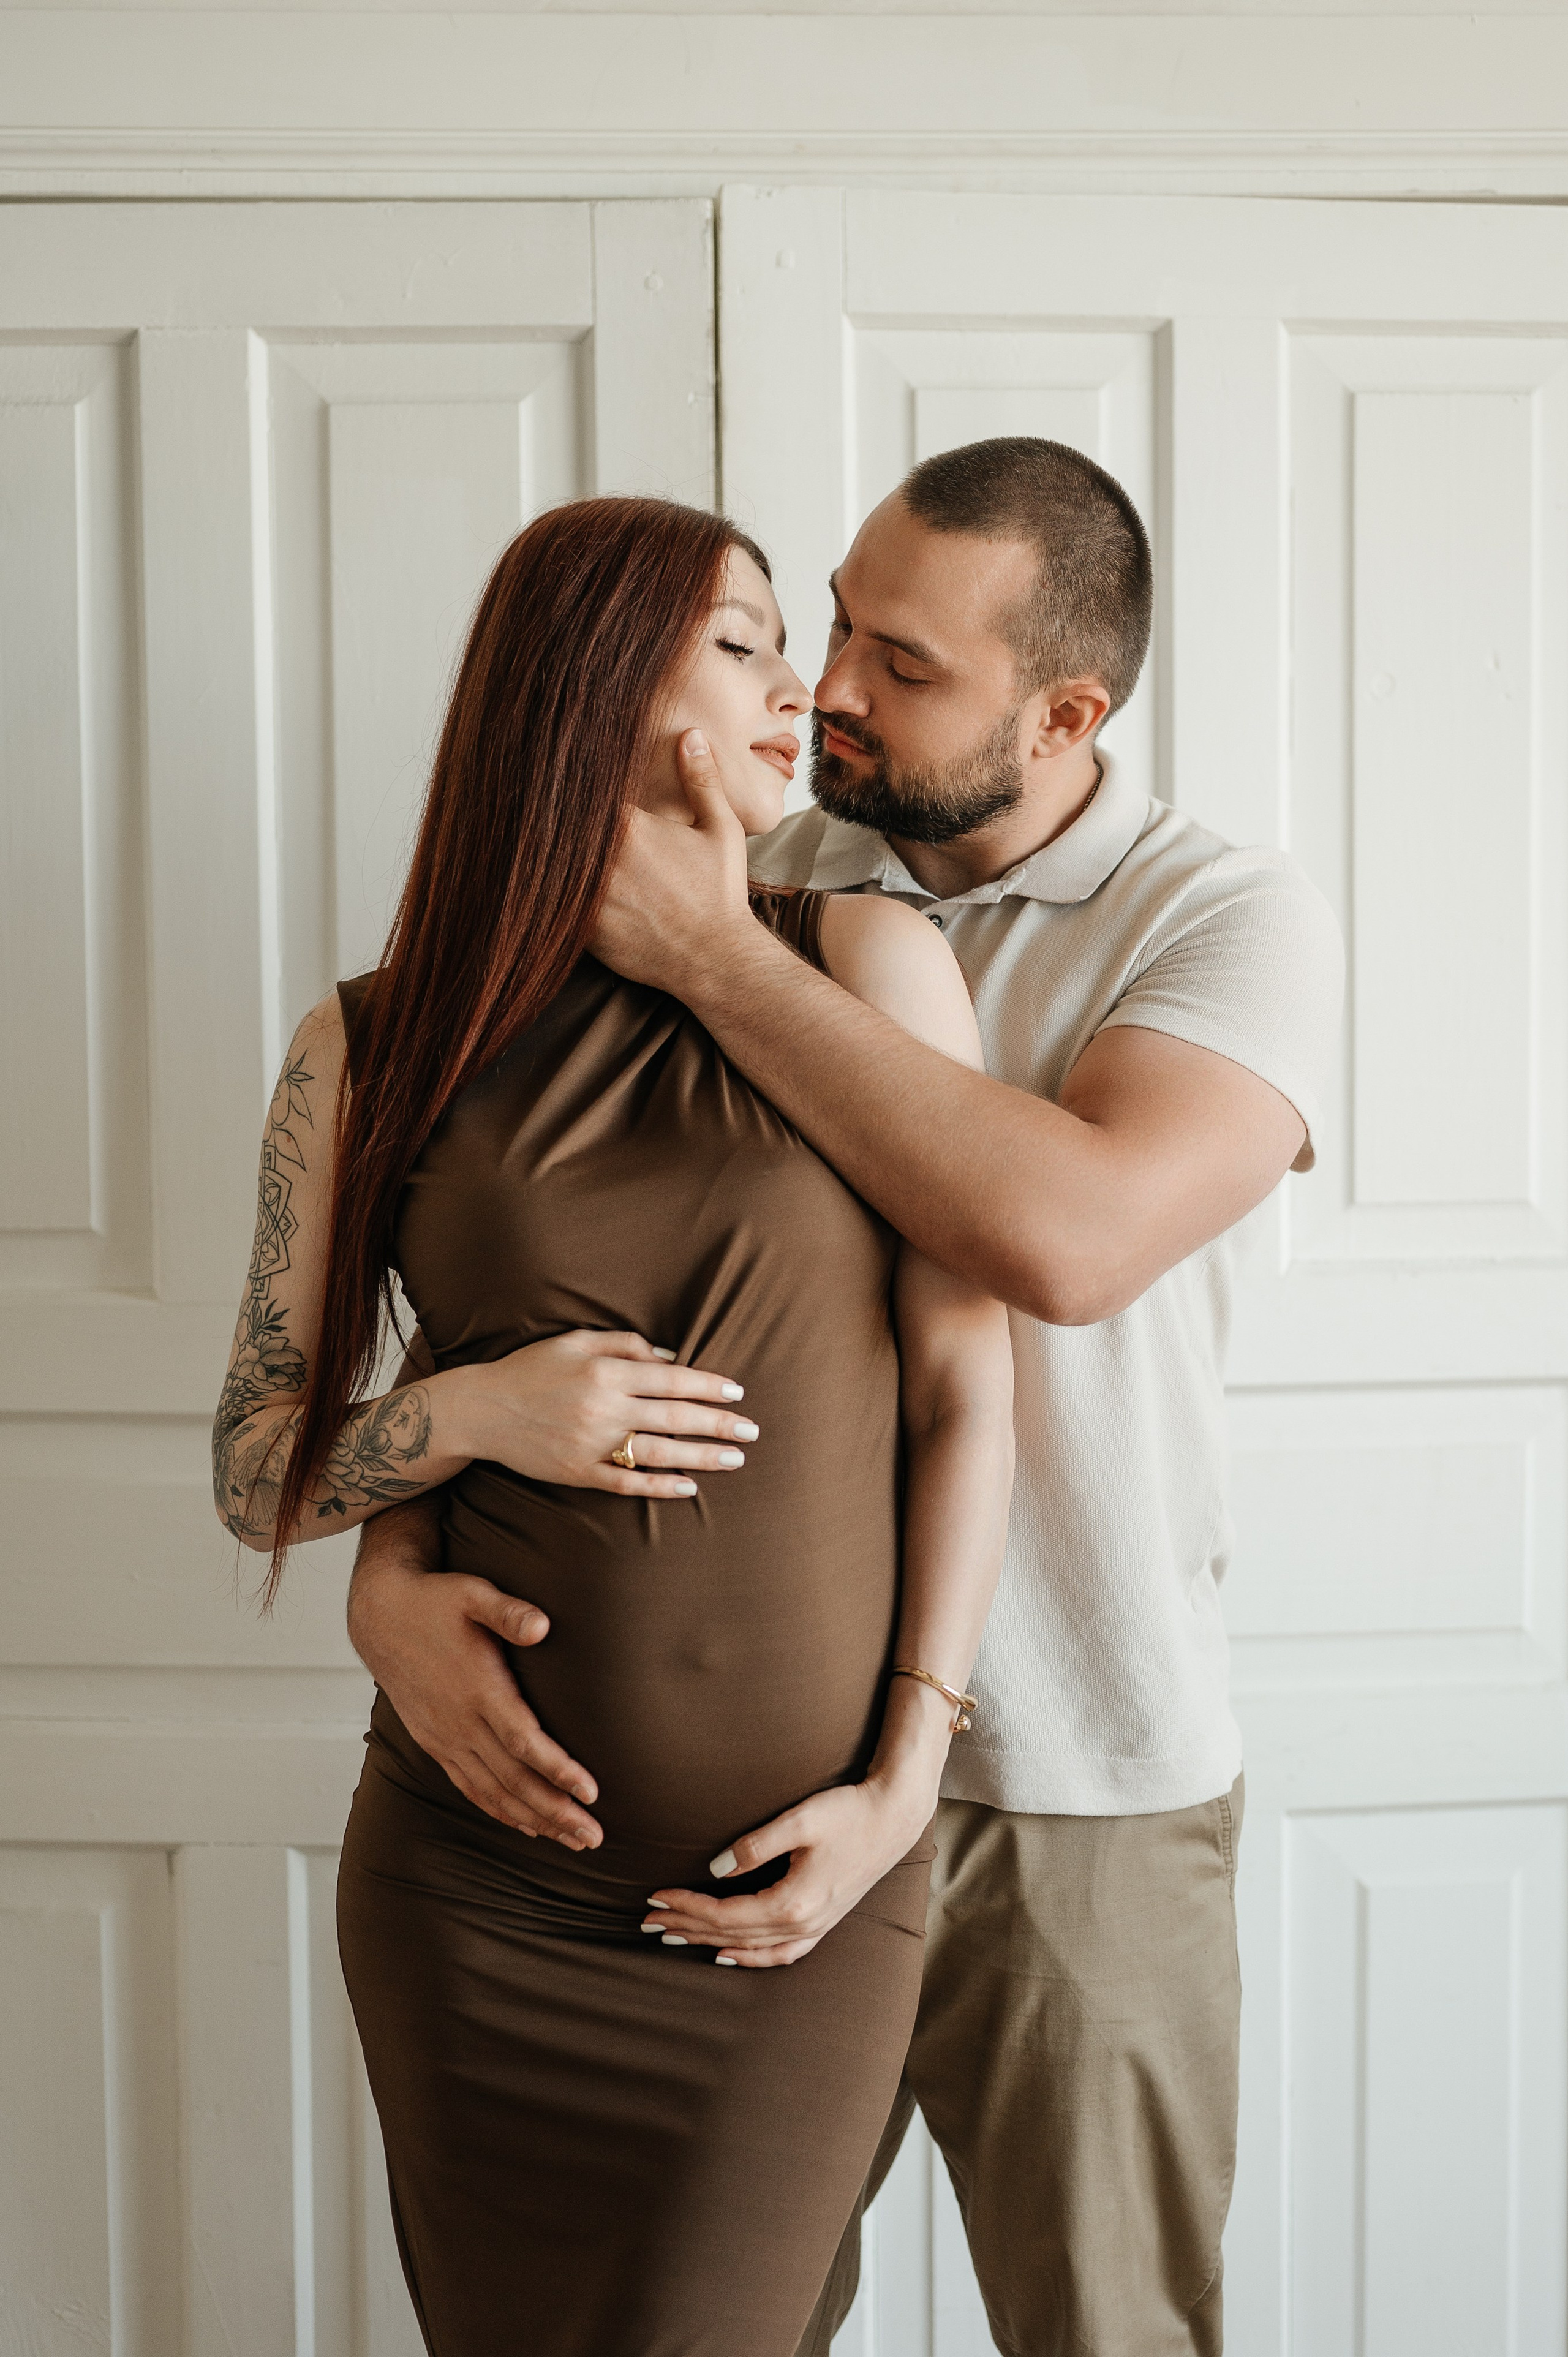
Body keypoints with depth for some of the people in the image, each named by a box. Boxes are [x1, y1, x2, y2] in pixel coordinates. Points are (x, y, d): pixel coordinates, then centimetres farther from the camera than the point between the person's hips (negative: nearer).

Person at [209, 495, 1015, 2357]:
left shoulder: (866, 965, -2)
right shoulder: (369, 1051, 1)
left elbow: (967, 1386, -1)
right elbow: (255, 1474, 5)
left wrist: (903, 1783, -7)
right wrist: (479, 1410, -14)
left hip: (789, 1910, -1)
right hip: (469, 1891, 1)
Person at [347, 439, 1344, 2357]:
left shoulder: (1232, 920, -10)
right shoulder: (751, 882, 0)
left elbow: (1068, 1236, -29)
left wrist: (717, 961, -25)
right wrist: (389, 1567, -18)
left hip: (1082, 1803, -2)